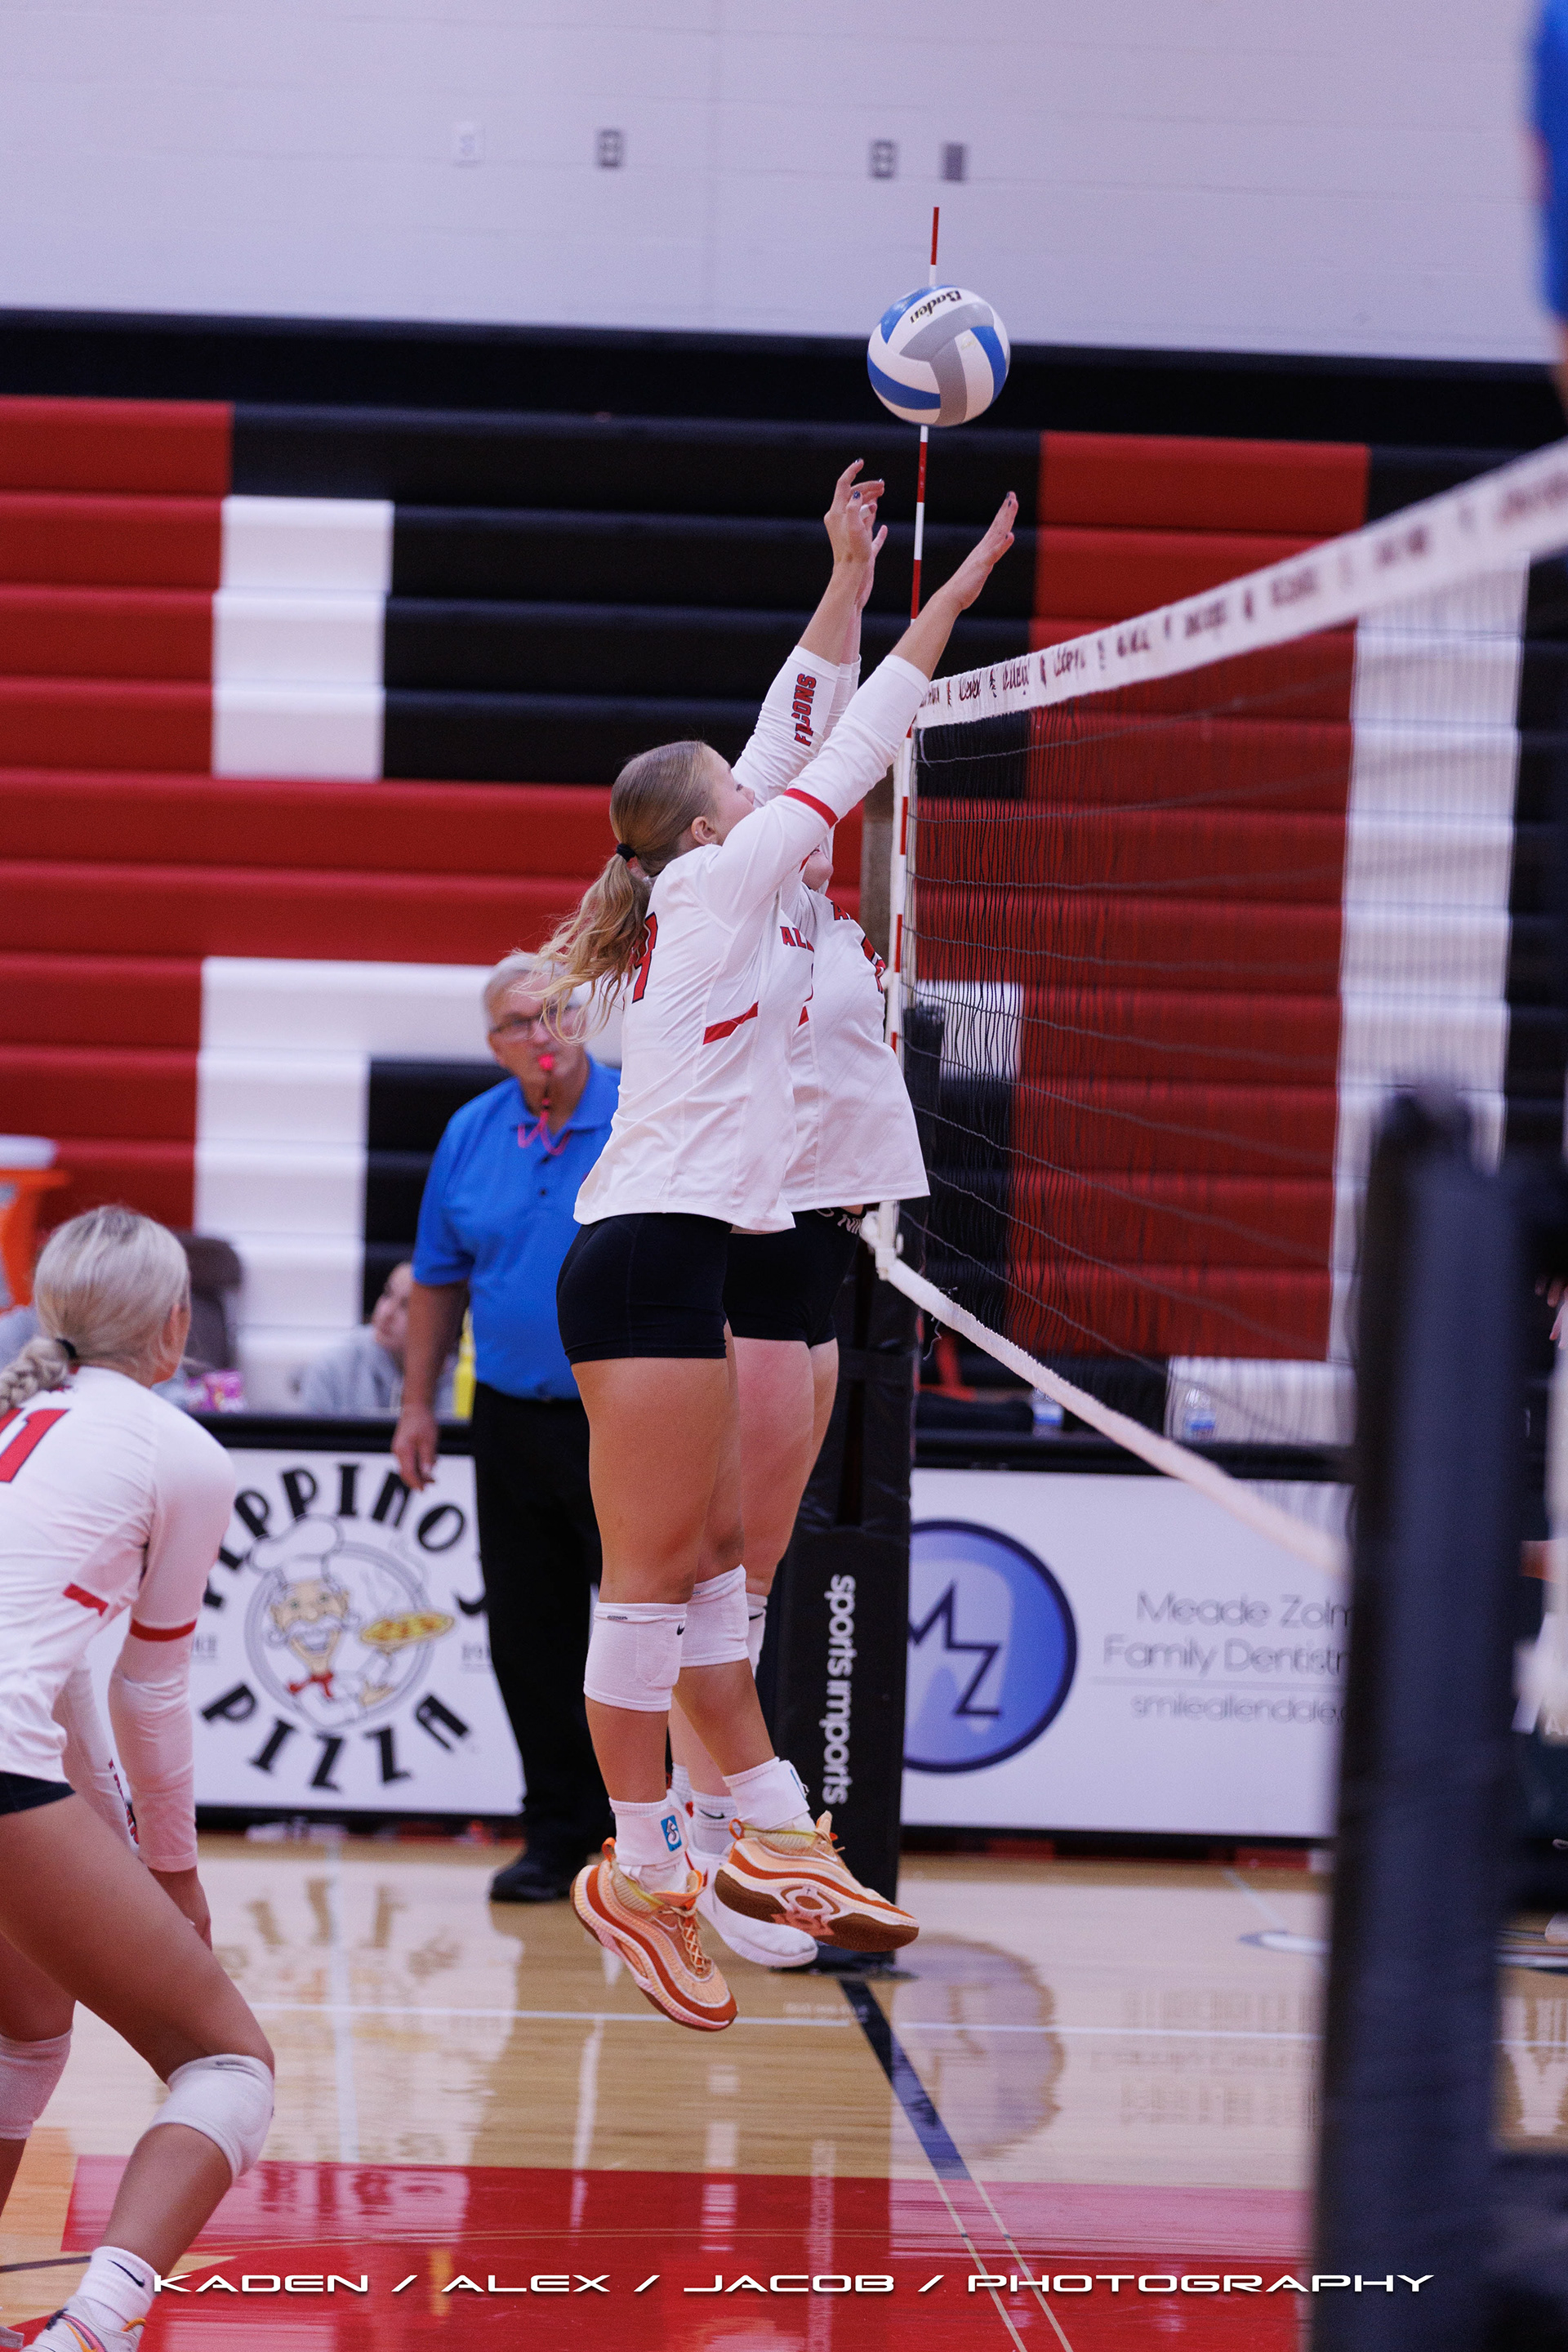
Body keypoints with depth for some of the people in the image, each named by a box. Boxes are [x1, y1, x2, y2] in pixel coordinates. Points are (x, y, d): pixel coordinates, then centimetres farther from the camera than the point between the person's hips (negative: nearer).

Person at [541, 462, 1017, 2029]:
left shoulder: (712, 894, 18)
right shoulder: (725, 883, -4)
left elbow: (799, 737, 24)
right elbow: (848, 754, -2)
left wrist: (847, 583, 25)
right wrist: (951, 596, 3)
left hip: (653, 1260, 10)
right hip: (655, 1254, -10)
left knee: (710, 1552, 10)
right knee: (654, 1572, -8)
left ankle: (771, 1833, 13)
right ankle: (639, 1876, -6)